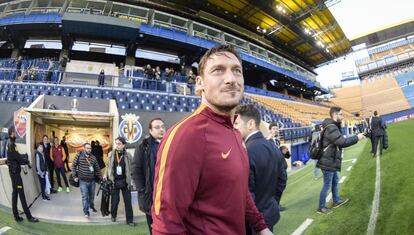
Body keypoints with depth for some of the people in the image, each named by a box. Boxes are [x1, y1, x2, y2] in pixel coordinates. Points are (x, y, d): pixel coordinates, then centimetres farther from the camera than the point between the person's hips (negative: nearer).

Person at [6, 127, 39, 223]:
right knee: (21, 193, -5)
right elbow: (19, 159, -19)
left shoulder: (10, 144, 11)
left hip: (13, 171, 9)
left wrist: (24, 160, -5)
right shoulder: (12, 145, -18)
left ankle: (16, 216, 18)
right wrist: (27, 161, -2)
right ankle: (29, 216, 1)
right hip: (15, 172, -9)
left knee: (15, 193, 12)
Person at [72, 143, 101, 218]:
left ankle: (92, 206, 40)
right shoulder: (79, 155, -7)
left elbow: (97, 168, 8)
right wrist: (75, 176, -6)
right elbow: (73, 166, -2)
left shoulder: (93, 157, 1)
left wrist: (99, 177, 9)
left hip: (92, 180, 3)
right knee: (85, 196, -6)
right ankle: (86, 211, 5)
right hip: (83, 181, -3)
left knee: (92, 195, 16)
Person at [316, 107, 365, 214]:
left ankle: (336, 201, 42)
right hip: (328, 162, -10)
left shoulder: (333, 126, 12)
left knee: (335, 181, 24)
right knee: (327, 184, 0)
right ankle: (321, 207, 12)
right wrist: (356, 137, -16)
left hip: (331, 161, 10)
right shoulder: (331, 128, -22)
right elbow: (342, 142, -26)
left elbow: (340, 140, 13)